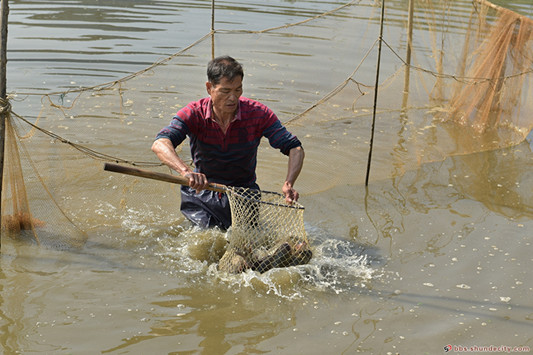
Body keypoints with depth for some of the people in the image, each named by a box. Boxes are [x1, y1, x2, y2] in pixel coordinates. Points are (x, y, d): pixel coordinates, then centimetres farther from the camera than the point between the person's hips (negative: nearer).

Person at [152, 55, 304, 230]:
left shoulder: (258, 113, -14)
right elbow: (160, 144, -31)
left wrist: (288, 183, -36)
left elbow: (295, 148, -15)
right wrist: (185, 171, -52)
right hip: (202, 193, -1)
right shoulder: (194, 114, -16)